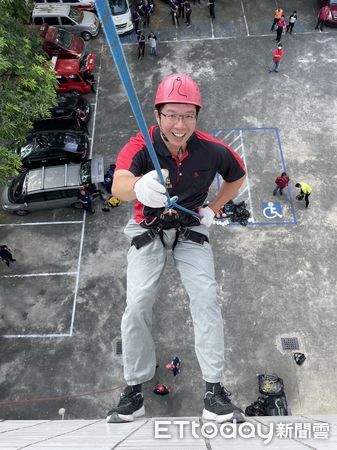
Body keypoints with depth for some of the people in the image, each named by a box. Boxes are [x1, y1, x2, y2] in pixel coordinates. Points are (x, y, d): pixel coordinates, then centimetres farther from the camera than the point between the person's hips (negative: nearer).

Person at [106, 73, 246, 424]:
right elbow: (118, 185, -42)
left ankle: (214, 391, 2)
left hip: (191, 230, 1)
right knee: (137, 305, -10)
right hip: (147, 230, 0)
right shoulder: (140, 146, -21)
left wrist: (212, 210, -3)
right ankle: (134, 390, 10)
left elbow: (238, 176, 7)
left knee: (206, 300, -13)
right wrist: (139, 187, -66)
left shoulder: (212, 151, -15)